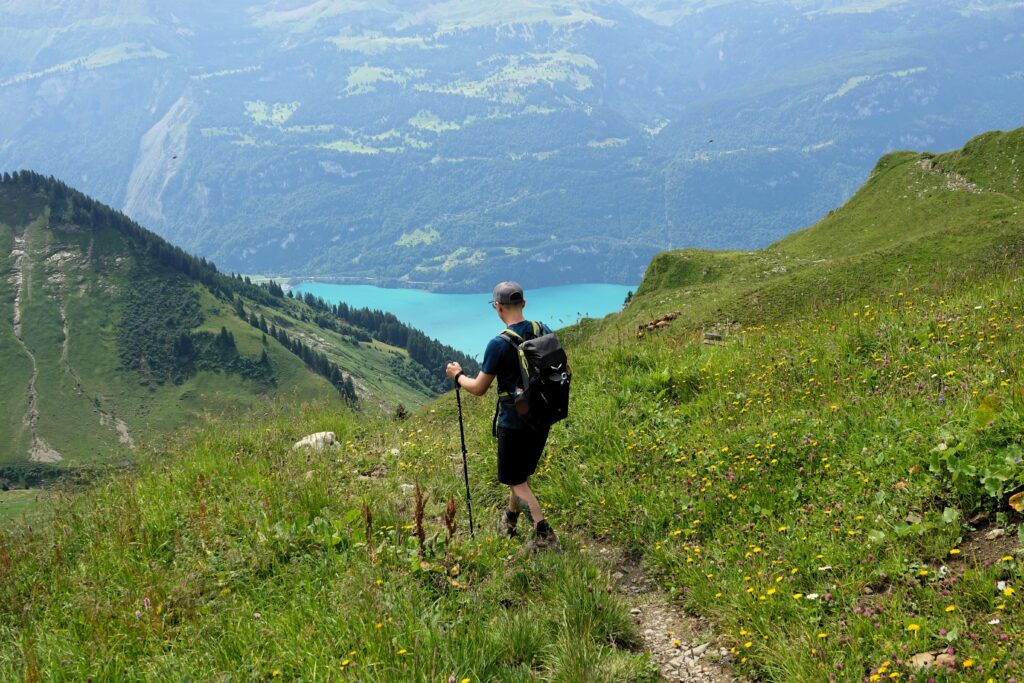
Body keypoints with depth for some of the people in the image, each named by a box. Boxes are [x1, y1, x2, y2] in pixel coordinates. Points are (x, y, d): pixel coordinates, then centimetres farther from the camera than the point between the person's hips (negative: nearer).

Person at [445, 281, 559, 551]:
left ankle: (544, 534, -2)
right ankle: (509, 519, 43)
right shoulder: (544, 331, -3)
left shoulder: (499, 344, -21)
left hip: (514, 422, -6)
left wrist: (457, 375, 7)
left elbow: (479, 389, -11)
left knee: (517, 481, 7)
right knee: (521, 470, 25)